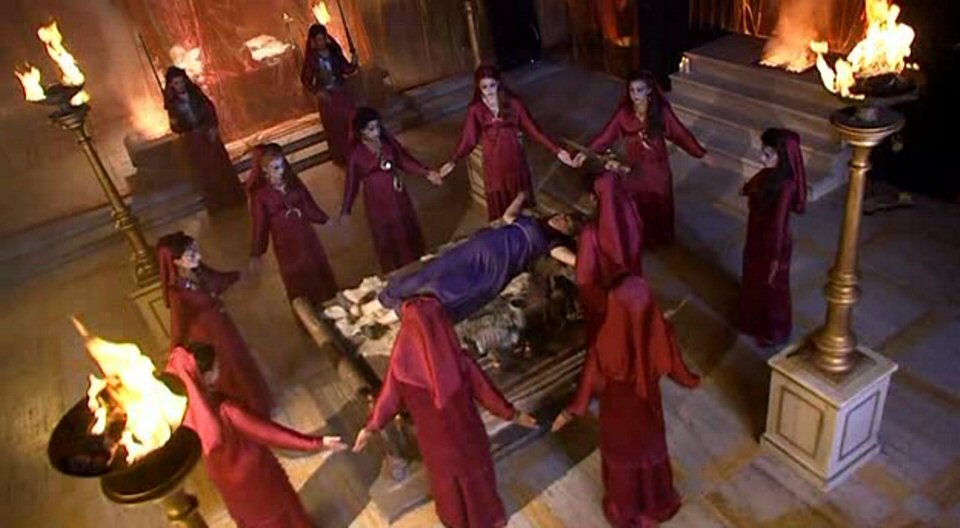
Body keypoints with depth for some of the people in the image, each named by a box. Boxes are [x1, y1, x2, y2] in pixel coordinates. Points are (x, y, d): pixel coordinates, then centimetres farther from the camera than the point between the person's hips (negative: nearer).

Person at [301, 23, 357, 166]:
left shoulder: (335, 51, -5)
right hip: (327, 97, -3)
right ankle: (340, 157, 25)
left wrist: (353, 64, -20)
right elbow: (305, 80, -5)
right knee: (334, 128, 8)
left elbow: (346, 70, 2)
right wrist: (316, 91, -21)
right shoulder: (311, 59, -12)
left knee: (351, 123, 11)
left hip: (343, 93, 3)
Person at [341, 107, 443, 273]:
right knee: (387, 240, 9)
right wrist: (345, 211, -9)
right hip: (377, 201, -4)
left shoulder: (388, 141, -7)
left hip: (398, 196, 4)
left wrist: (426, 172, -4)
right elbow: (352, 183, -9)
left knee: (409, 232, 19)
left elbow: (404, 160, 3)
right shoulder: (357, 154, -16)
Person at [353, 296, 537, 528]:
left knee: (444, 476, 31)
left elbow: (388, 398, -10)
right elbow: (485, 391, -16)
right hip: (465, 433, -1)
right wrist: (513, 414, 1)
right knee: (475, 474, 28)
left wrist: (370, 427, 9)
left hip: (434, 438, 2)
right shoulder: (459, 361, -29)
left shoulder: (403, 363, -26)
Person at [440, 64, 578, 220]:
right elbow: (468, 140, -7)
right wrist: (453, 161, -23)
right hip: (494, 165, 0)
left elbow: (532, 129, -7)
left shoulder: (513, 102, -7)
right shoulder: (475, 109, -6)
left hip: (515, 160, 0)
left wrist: (556, 150, -14)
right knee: (499, 208, 9)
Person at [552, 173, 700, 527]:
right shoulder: (659, 331, -26)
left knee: (622, 454, 23)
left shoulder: (605, 342, -36)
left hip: (618, 410, -3)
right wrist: (691, 380, 16)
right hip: (648, 405, 3)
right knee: (650, 448, 29)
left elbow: (590, 381, -21)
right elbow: (673, 365, -7)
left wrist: (572, 411, -4)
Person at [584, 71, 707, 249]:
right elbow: (606, 135, -12)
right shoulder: (624, 112, -14)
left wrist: (701, 153, -16)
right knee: (638, 207, 15)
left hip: (658, 167, 0)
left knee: (660, 206, 18)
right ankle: (641, 240, 40)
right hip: (635, 168, 1)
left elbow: (680, 134, -12)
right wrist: (586, 153, -21)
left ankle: (661, 240, 43)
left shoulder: (661, 111, -17)